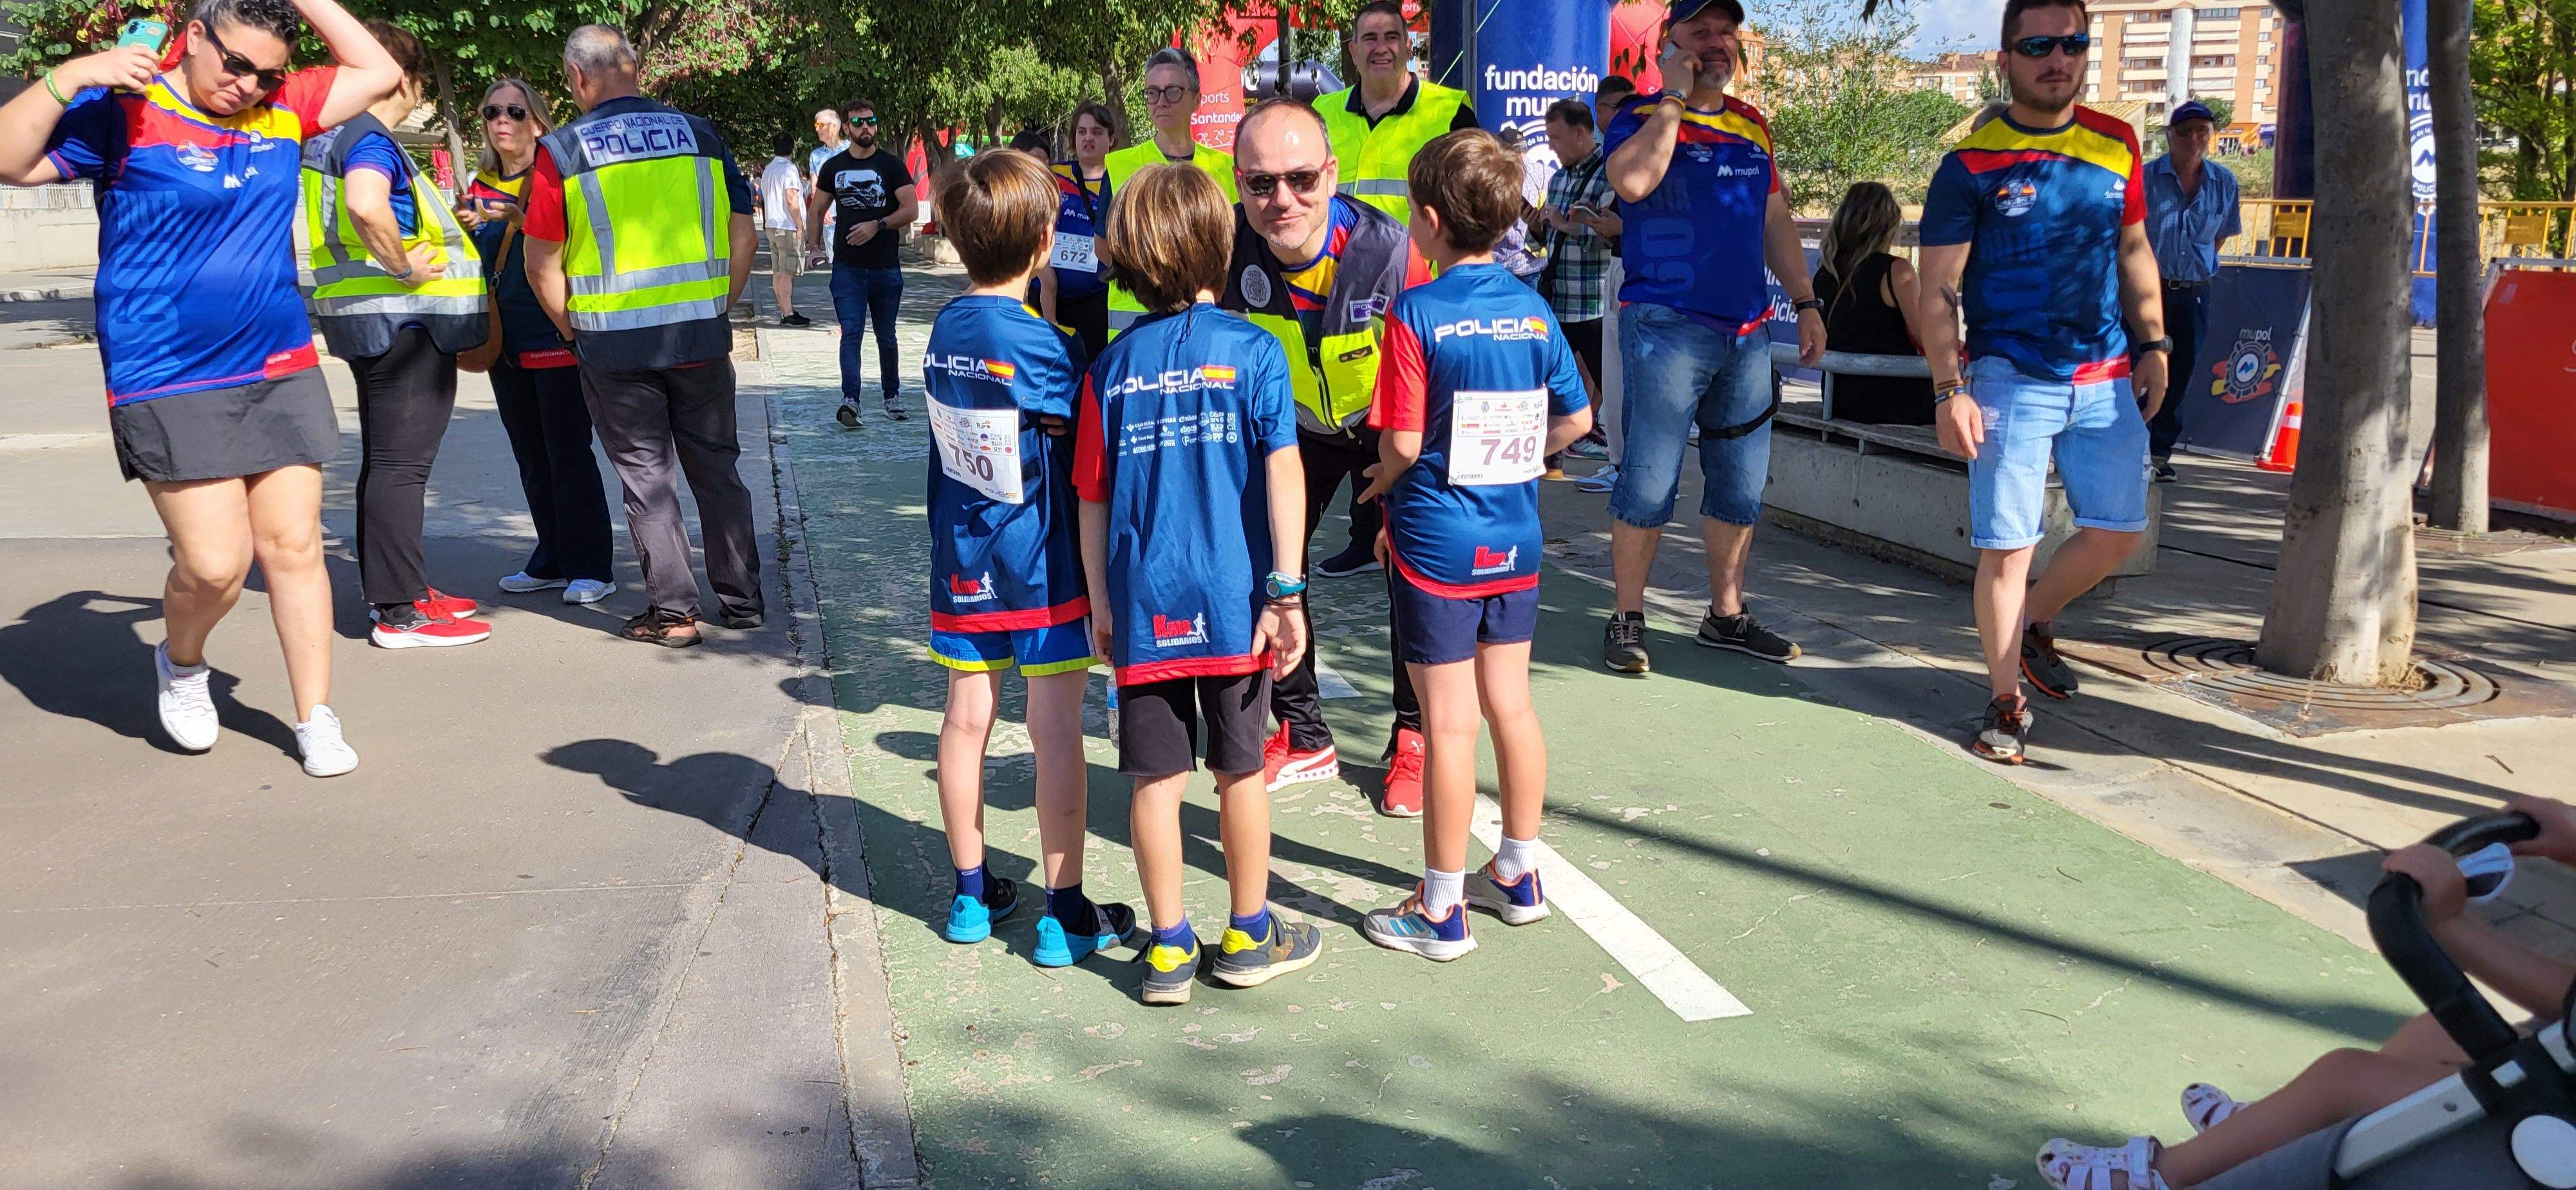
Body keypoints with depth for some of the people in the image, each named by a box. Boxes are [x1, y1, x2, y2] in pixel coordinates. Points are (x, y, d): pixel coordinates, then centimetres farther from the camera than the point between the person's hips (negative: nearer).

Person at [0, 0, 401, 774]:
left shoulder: (282, 109, 9)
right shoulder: (124, 110, -4)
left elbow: (379, 74, 15)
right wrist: (72, 77, -20)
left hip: (282, 371, 4)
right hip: (169, 385, -4)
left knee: (294, 546, 4)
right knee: (214, 563, -8)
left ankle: (315, 719, 14)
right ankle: (181, 665, 25)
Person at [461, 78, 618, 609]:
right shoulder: (483, 186, 12)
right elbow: (478, 262, 19)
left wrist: (517, 217, -27)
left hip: (557, 338, -7)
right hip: (505, 341, 7)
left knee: (568, 453, -6)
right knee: (531, 458, 12)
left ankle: (591, 567, 2)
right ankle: (553, 561, 21)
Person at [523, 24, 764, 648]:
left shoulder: (562, 151, -4)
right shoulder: (701, 135, 3)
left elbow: (542, 268, -3)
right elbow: (743, 238, 4)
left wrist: (574, 333, 10)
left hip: (614, 343, -2)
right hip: (701, 337, 3)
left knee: (646, 478, 7)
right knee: (717, 467, 14)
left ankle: (673, 612, 9)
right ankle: (741, 600, 20)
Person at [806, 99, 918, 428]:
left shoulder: (891, 165, 2)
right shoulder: (834, 167, 9)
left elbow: (911, 209, -6)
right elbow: (817, 209, 17)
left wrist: (877, 225, -18)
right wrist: (813, 243, 3)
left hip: (886, 266, 0)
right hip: (847, 267, 1)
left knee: (886, 336, 11)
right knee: (851, 333, -11)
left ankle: (892, 396, 26)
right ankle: (850, 400, -20)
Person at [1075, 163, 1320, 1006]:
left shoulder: (1113, 365, 2)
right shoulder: (1251, 349, -5)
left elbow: (1092, 498, 3)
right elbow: (1282, 470, -12)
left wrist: (1101, 605, 12)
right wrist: (1285, 591, -10)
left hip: (1142, 601, 1)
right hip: (1233, 598, -1)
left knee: (1157, 779, 8)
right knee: (1241, 771, 12)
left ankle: (1169, 950, 15)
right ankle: (1249, 937, 25)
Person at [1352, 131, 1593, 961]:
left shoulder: (1415, 314, -15)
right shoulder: (1535, 311, 3)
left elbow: (1405, 440, -18)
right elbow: (1577, 419, 9)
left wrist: (1383, 482, 1)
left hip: (1437, 541, -6)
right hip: (1516, 537, 6)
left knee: (1448, 725, 0)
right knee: (1511, 707, 16)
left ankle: (1441, 910, 10)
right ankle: (1517, 876, 29)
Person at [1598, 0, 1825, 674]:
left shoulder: (1752, 126, 16)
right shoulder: (1644, 118, -2)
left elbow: (1776, 219, 22)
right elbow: (1632, 181, -24)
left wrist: (1805, 302, 17)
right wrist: (1673, 97, -14)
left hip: (1748, 332, 6)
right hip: (1668, 329, -6)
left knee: (1741, 485, 11)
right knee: (1650, 485, -4)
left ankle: (1727, 616, 23)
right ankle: (1627, 620, 7)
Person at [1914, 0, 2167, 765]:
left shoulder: (2116, 145, 8)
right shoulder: (1972, 165, -6)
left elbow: (2134, 251, 19)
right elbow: (1937, 291, -7)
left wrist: (2152, 344, 11)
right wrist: (1949, 392, -14)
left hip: (2106, 378, 5)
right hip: (2012, 381, -5)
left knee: (2117, 532, 7)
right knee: (2006, 548, -3)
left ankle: (2032, 623, 33)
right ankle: (2006, 704, 10)